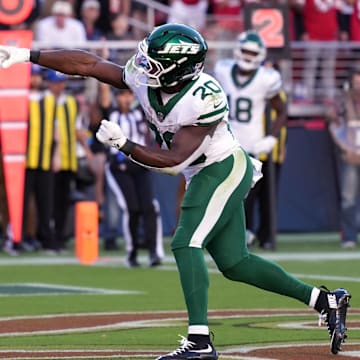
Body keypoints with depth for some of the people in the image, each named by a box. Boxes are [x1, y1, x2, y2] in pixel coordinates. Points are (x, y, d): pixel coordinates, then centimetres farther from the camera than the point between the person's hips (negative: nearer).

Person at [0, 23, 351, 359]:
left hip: (224, 169, -9)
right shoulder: (144, 80, -9)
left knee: (186, 245, -19)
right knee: (234, 263, 11)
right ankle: (326, 300, 19)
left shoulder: (204, 100, -28)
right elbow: (88, 64, -7)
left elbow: (174, 159, -27)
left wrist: (124, 145, -34)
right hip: (203, 175, 9)